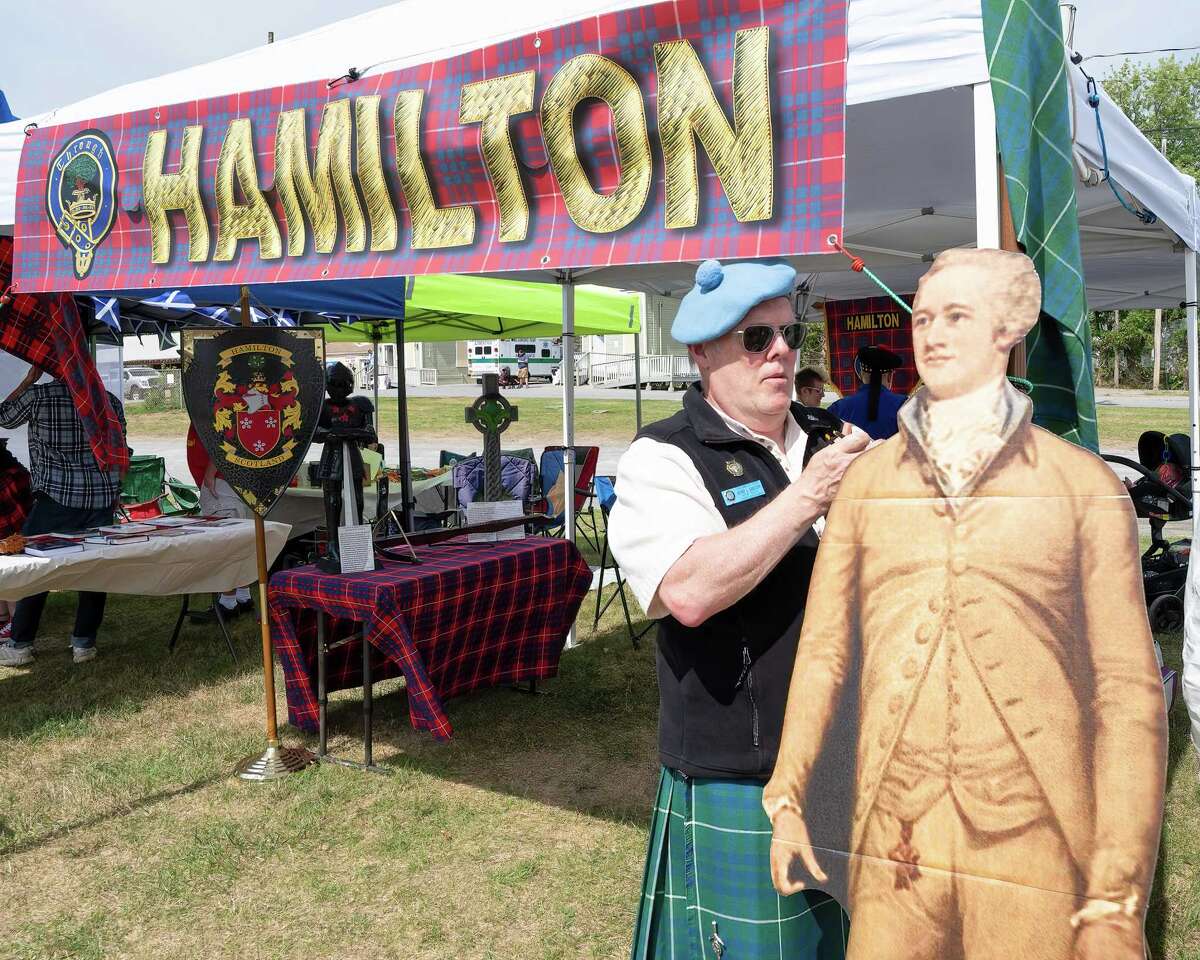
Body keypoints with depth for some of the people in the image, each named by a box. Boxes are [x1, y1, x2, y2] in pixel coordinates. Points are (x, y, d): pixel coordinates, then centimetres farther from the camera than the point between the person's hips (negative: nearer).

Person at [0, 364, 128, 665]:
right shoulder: (110, 401, 4)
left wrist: (29, 380, 15)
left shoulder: (38, 396, -7)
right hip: (101, 497, 3)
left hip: (56, 497, -3)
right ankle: (84, 643, 13)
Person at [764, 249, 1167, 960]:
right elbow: (825, 648, 8)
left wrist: (1119, 894, -7)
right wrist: (786, 801, 5)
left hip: (1033, 849, -2)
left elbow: (1129, 690, -3)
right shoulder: (868, 479, 7)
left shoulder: (1084, 486, -1)